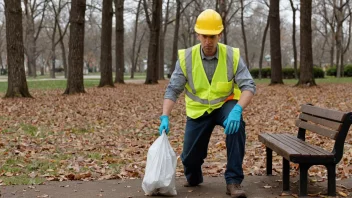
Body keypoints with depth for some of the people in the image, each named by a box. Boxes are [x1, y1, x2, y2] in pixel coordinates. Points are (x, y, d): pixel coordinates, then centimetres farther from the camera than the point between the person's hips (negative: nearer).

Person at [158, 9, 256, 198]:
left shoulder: (232, 55, -16)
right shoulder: (186, 57, -14)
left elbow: (248, 86, -20)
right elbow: (172, 90, -13)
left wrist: (237, 109, -39)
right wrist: (165, 117, -27)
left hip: (225, 105, -1)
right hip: (199, 110, 1)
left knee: (236, 125, -35)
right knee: (189, 156, 0)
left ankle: (233, 180, -23)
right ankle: (193, 177, 41)